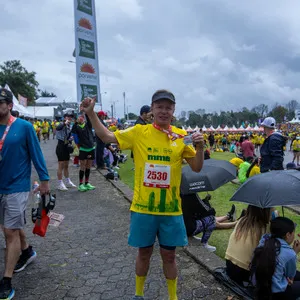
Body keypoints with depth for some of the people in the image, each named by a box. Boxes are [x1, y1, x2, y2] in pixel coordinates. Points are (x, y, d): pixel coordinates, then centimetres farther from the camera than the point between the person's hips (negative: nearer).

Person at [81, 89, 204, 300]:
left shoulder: (181, 137, -2)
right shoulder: (139, 132, -4)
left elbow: (197, 168, 0)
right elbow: (107, 137, 0)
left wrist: (200, 147, -18)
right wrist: (91, 113, -11)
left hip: (170, 208, 1)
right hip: (143, 207, 0)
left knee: (169, 255, 15)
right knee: (144, 252, 17)